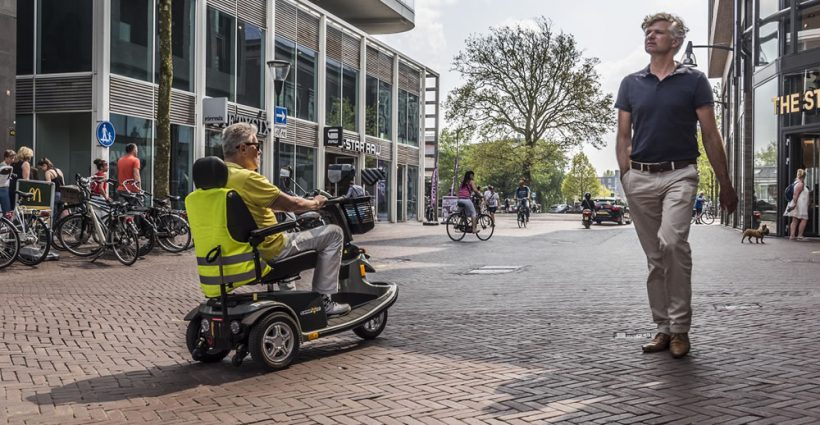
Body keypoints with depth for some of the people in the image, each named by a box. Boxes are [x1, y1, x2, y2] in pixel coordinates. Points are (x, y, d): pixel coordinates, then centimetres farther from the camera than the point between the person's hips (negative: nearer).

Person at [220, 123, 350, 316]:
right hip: (269, 250, -10)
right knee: (334, 233, -3)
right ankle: (324, 300, -1)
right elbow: (290, 204, -17)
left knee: (290, 227, 39)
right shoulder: (247, 177, -22)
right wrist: (315, 203, 1)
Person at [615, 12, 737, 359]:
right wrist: (625, 175, -1)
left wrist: (725, 184, 3)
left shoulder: (694, 81, 4)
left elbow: (710, 136, 4)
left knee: (672, 241, -24)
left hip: (679, 175, -3)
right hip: (640, 178, 3)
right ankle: (663, 328, 16)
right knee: (655, 257, 7)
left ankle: (680, 328, -12)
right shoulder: (630, 84, 12)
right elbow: (624, 136, 12)